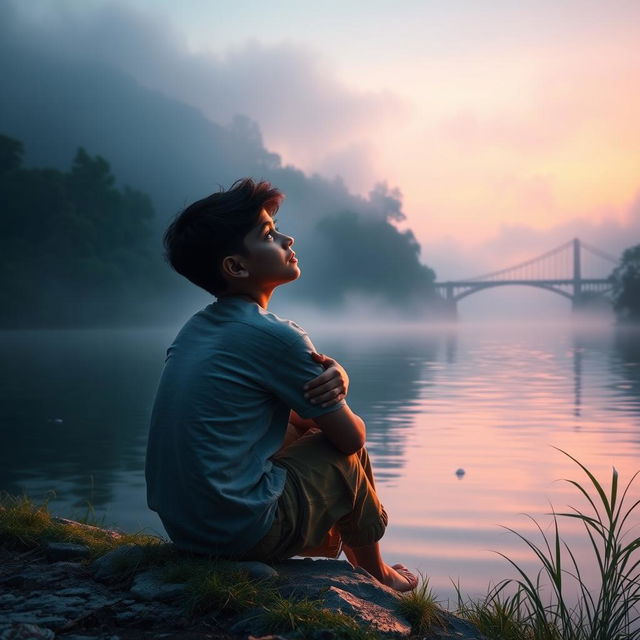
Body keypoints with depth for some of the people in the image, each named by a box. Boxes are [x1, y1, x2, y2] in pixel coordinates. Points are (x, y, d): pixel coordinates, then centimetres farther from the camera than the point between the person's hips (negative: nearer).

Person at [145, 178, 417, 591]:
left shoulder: (197, 328, 10)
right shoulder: (274, 337, -16)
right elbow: (351, 435, -6)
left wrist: (334, 376, -2)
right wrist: (335, 381, 15)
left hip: (180, 525, 8)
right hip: (241, 532, -8)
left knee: (302, 430, 26)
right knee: (348, 453, 13)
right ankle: (377, 575, 35)